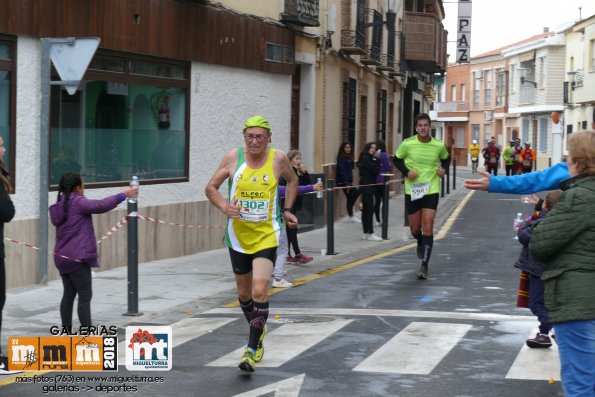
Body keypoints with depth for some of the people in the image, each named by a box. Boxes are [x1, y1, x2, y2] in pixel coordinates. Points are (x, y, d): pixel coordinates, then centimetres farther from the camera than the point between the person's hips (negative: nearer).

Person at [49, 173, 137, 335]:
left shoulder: (60, 206, 14)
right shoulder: (77, 202, -12)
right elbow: (101, 205, -19)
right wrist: (123, 195, -13)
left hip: (63, 257, 9)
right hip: (77, 257, -9)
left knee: (69, 294, 12)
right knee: (85, 295, -7)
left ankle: (66, 332, 15)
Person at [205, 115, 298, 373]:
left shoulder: (278, 159, -6)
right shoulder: (233, 158, -5)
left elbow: (292, 181, 16)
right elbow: (211, 188, 2)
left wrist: (287, 210, 9)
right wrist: (224, 207, -16)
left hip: (267, 235, -2)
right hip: (238, 235, 2)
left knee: (259, 290, -17)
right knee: (244, 292, 15)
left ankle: (253, 350, -11)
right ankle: (258, 330, 42)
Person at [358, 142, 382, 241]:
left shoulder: (367, 158, 16)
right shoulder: (366, 159, -14)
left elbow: (374, 171, 10)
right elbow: (375, 170, -17)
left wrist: (376, 159, -2)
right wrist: (377, 160, -6)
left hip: (366, 187, 10)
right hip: (367, 186, -10)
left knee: (365, 210, 11)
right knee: (370, 210, -10)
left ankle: (366, 233, 15)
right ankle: (370, 233, -10)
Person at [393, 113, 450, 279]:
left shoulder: (439, 145, -4)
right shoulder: (408, 144, -8)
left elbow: (446, 158, 17)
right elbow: (397, 159, 7)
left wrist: (443, 169, -4)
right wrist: (406, 172, -10)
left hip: (431, 190, -1)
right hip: (412, 190, 1)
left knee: (427, 228, -10)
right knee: (415, 229, 9)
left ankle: (424, 265, -5)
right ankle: (421, 244, 47)